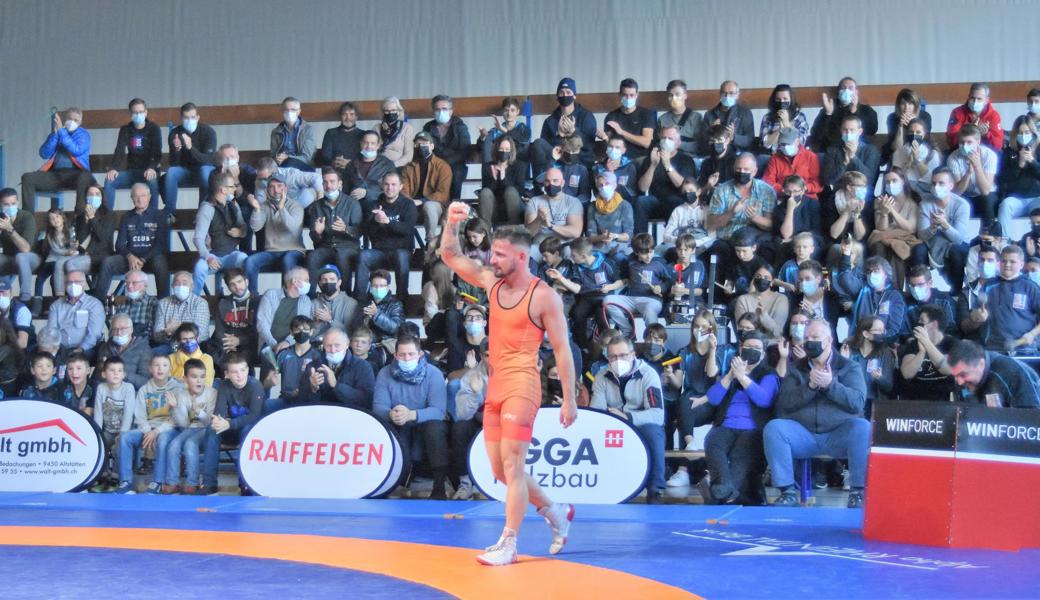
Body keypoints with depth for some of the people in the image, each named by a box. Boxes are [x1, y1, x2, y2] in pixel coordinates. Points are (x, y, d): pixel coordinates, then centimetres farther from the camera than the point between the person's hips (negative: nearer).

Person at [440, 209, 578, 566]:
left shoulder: (544, 297, -9)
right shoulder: (492, 283, 10)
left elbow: (562, 349, -7)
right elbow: (450, 256, 13)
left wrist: (570, 399, -9)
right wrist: (452, 224, -6)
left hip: (521, 386, -8)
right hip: (495, 386, 8)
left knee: (511, 466, -9)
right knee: (500, 470, 11)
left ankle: (508, 544, -3)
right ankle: (556, 513, 28)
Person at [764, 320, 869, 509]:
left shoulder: (849, 367, 9)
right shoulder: (795, 368, 15)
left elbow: (857, 402, -7)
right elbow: (784, 404, 0)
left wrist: (830, 385, -20)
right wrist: (810, 386, -14)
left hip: (839, 435, -2)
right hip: (803, 434, 2)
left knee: (862, 427, -32)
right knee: (773, 427, -25)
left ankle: (858, 492, -23)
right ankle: (788, 492, -21)